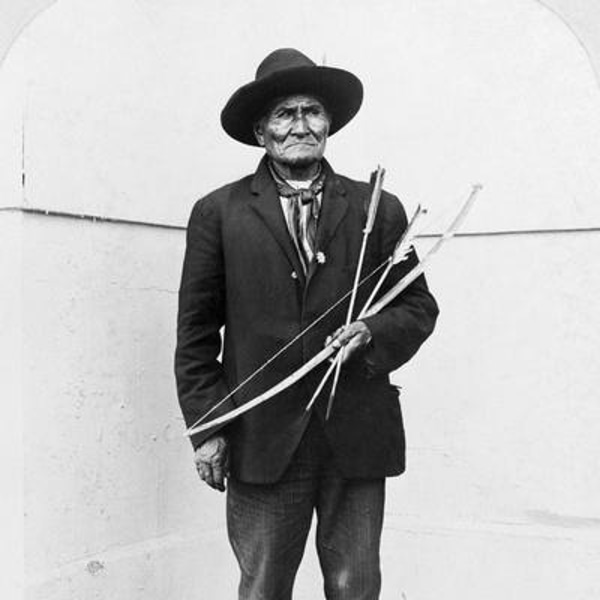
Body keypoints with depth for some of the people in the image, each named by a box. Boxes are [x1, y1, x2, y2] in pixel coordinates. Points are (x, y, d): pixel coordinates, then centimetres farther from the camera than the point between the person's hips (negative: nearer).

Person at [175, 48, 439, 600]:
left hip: (357, 438, 1)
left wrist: (373, 333, -8)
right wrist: (205, 428, -2)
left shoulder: (378, 209, 8)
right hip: (262, 441, -1)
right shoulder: (219, 213, 5)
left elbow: (419, 306, 12)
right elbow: (196, 331, 4)